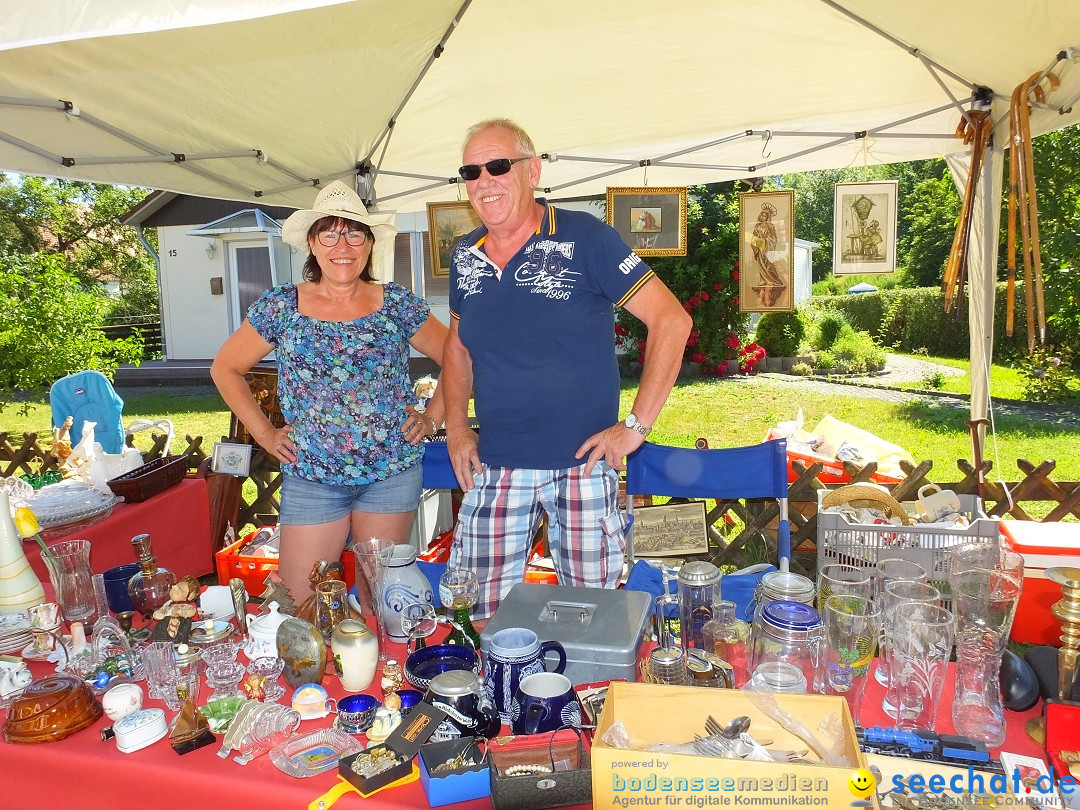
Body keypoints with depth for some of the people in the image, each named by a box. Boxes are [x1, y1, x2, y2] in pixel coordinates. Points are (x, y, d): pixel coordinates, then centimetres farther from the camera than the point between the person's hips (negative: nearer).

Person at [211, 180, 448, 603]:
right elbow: (225, 368, 9)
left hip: (392, 473, 0)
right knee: (298, 607, 4)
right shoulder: (280, 306, 0)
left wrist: (432, 417, 0)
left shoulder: (397, 304, -1)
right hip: (309, 478, 0)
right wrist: (265, 433, 3)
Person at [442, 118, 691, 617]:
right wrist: (456, 426, 10)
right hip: (494, 469, 4)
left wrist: (637, 425, -12)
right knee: (478, 612, 9)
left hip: (583, 464, -4)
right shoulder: (465, 257, 8)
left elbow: (671, 319, -10)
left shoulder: (584, 239, -9)